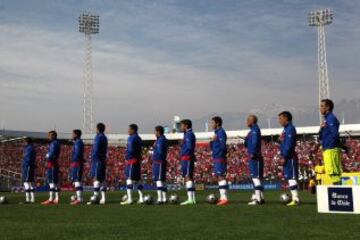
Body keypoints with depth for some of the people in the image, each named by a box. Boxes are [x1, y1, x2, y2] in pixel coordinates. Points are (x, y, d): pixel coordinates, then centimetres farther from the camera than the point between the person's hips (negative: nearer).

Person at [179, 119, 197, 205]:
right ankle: (193, 199, 12)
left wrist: (183, 153, -7)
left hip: (187, 158, -10)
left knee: (188, 177, -13)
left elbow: (189, 147, -20)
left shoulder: (189, 134, -10)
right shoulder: (187, 134, 20)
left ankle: (190, 199, -16)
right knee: (190, 178, 10)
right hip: (186, 159, 10)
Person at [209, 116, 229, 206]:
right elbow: (212, 147, 21)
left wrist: (215, 141, -16)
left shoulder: (221, 132, -11)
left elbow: (223, 146, -19)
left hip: (220, 158, -10)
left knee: (221, 177, -12)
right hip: (216, 158, 10)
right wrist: (211, 142, 3)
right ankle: (222, 197, 13)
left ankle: (224, 198, -13)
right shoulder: (217, 132, 18)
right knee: (219, 177, 10)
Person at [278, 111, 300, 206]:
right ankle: (294, 198, 13)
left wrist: (284, 157, -19)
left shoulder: (290, 128, -11)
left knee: (292, 177, -9)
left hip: (290, 157, -10)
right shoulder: (286, 129, 19)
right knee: (289, 177, 9)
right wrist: (283, 157, 17)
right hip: (287, 158, 10)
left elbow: (289, 145, -18)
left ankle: (296, 199, -9)